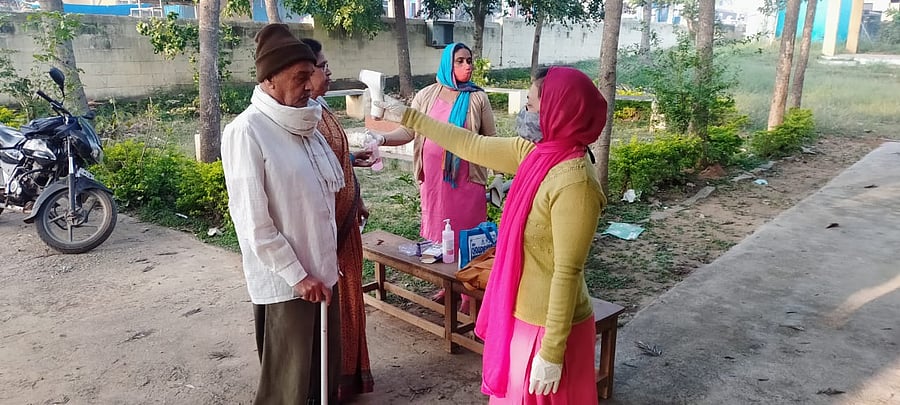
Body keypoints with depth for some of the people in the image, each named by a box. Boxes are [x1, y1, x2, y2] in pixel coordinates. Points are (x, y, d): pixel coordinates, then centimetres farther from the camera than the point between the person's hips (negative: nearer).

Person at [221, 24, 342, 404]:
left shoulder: (305, 124, 7)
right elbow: (254, 223, -18)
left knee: (326, 371, 19)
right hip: (284, 281, -7)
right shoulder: (245, 132, -16)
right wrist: (297, 275, -15)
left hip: (321, 271, 7)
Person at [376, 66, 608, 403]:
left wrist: (552, 352, -22)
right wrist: (408, 117, 15)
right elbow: (471, 146, 8)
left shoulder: (573, 181, -27)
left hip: (546, 326, -8)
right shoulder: (536, 153, -2)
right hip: (521, 314, 8)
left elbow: (568, 273, -26)